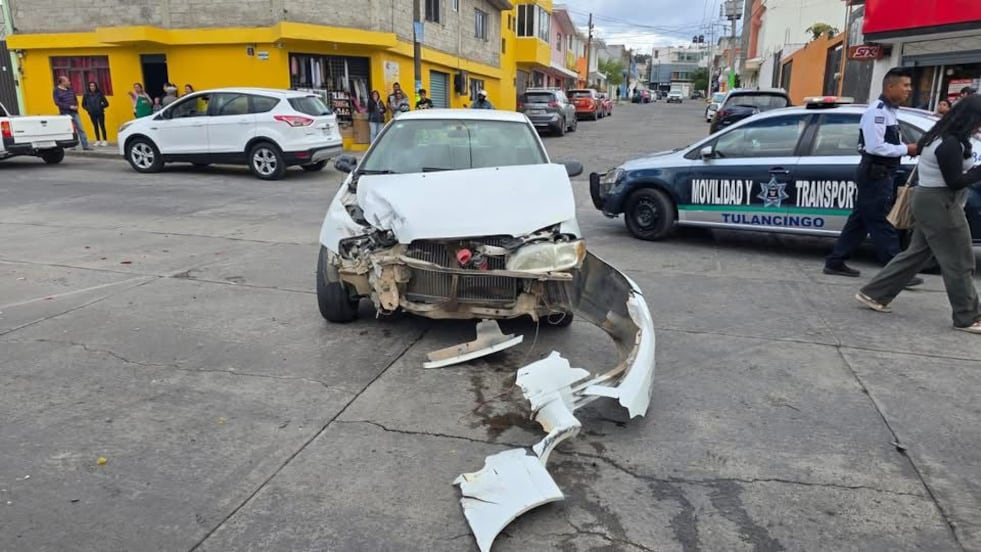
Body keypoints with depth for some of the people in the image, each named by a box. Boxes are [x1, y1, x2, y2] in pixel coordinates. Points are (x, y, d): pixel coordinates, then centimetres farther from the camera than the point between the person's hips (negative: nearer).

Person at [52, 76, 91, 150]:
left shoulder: (70, 89, 12)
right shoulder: (57, 90, -3)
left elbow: (75, 98, 20)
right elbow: (57, 103, -10)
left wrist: (76, 106, -1)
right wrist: (69, 107, -17)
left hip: (74, 112, 5)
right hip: (65, 113, -5)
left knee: (80, 129, 2)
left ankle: (85, 146, 4)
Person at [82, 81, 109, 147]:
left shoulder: (100, 94, -3)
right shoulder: (86, 95, 1)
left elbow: (106, 103, 0)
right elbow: (83, 104, 11)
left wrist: (101, 106, -11)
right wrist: (88, 108, -2)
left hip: (100, 113, -2)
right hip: (92, 114, 2)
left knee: (102, 126, -3)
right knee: (96, 127, 8)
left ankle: (105, 140, 1)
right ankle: (98, 141, 13)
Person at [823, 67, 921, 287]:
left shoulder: (889, 111, 15)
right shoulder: (877, 111, -17)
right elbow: (875, 146, -24)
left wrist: (907, 148, 2)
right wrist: (906, 149, -16)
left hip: (879, 175, 10)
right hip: (875, 175, -10)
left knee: (860, 219, 12)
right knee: (882, 224, -5)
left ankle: (835, 262, 17)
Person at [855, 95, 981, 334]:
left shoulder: (940, 136, 11)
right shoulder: (950, 144, -20)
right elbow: (955, 181, -18)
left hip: (929, 201, 10)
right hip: (940, 205, -10)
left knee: (916, 253, 15)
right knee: (959, 262, -1)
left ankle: (873, 294, 15)